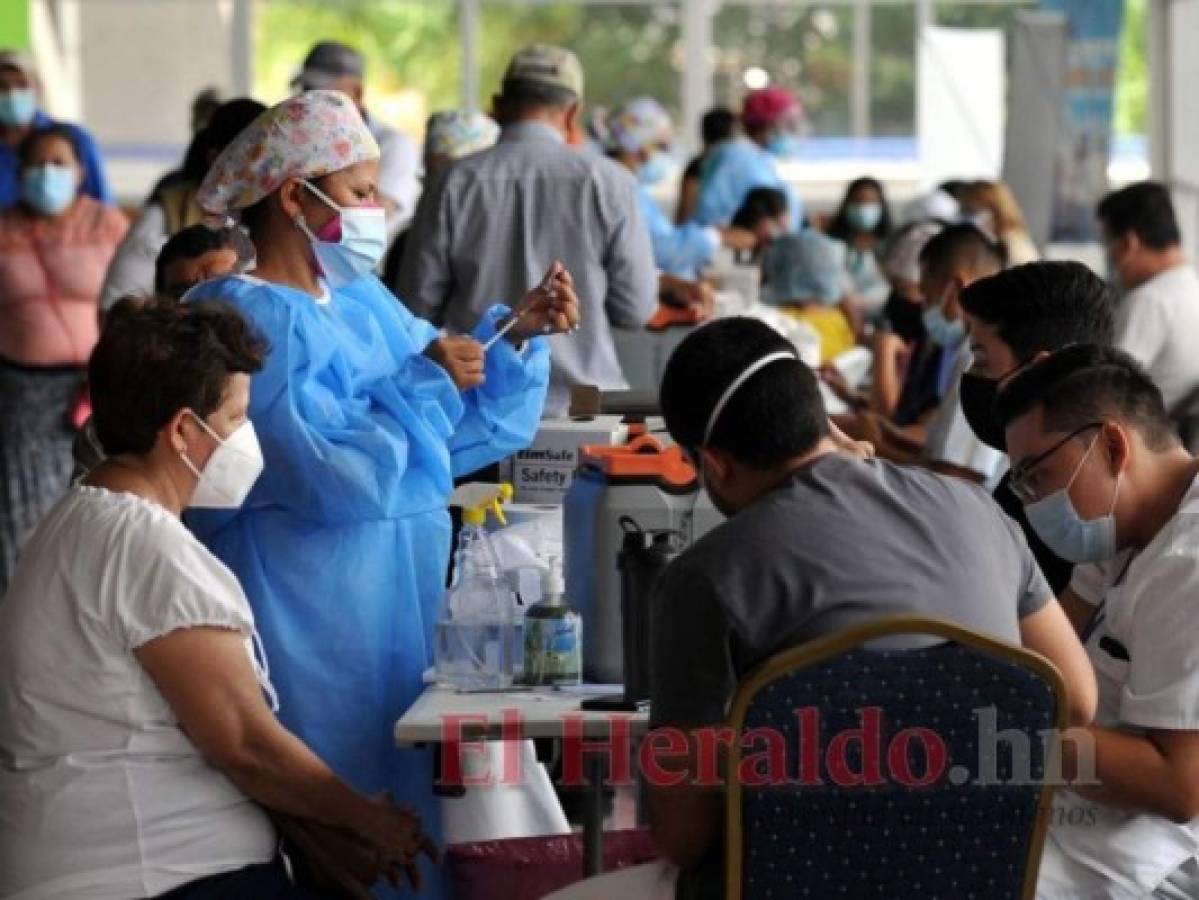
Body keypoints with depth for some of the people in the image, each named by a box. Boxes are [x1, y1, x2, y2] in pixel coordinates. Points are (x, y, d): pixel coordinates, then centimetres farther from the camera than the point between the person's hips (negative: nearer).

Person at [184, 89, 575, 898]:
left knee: (409, 812, 11)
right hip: (310, 635, -9)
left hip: (396, 612, 9)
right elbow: (333, 476, -22)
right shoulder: (248, 320, -15)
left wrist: (518, 334, 5)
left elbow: (460, 432, 17)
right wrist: (425, 381, -17)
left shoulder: (359, 299, 12)